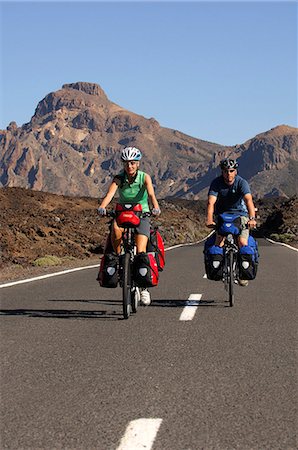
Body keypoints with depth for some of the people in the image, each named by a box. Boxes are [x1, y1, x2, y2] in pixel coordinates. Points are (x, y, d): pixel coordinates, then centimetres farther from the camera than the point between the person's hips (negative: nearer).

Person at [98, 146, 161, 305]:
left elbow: (151, 193, -26)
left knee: (140, 251, -17)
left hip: (142, 215, -1)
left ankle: (144, 287, -3)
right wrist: (102, 207, -45)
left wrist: (155, 207, -47)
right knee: (116, 228, -36)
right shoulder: (119, 178, -7)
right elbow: (110, 193, -25)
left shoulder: (144, 177, -9)